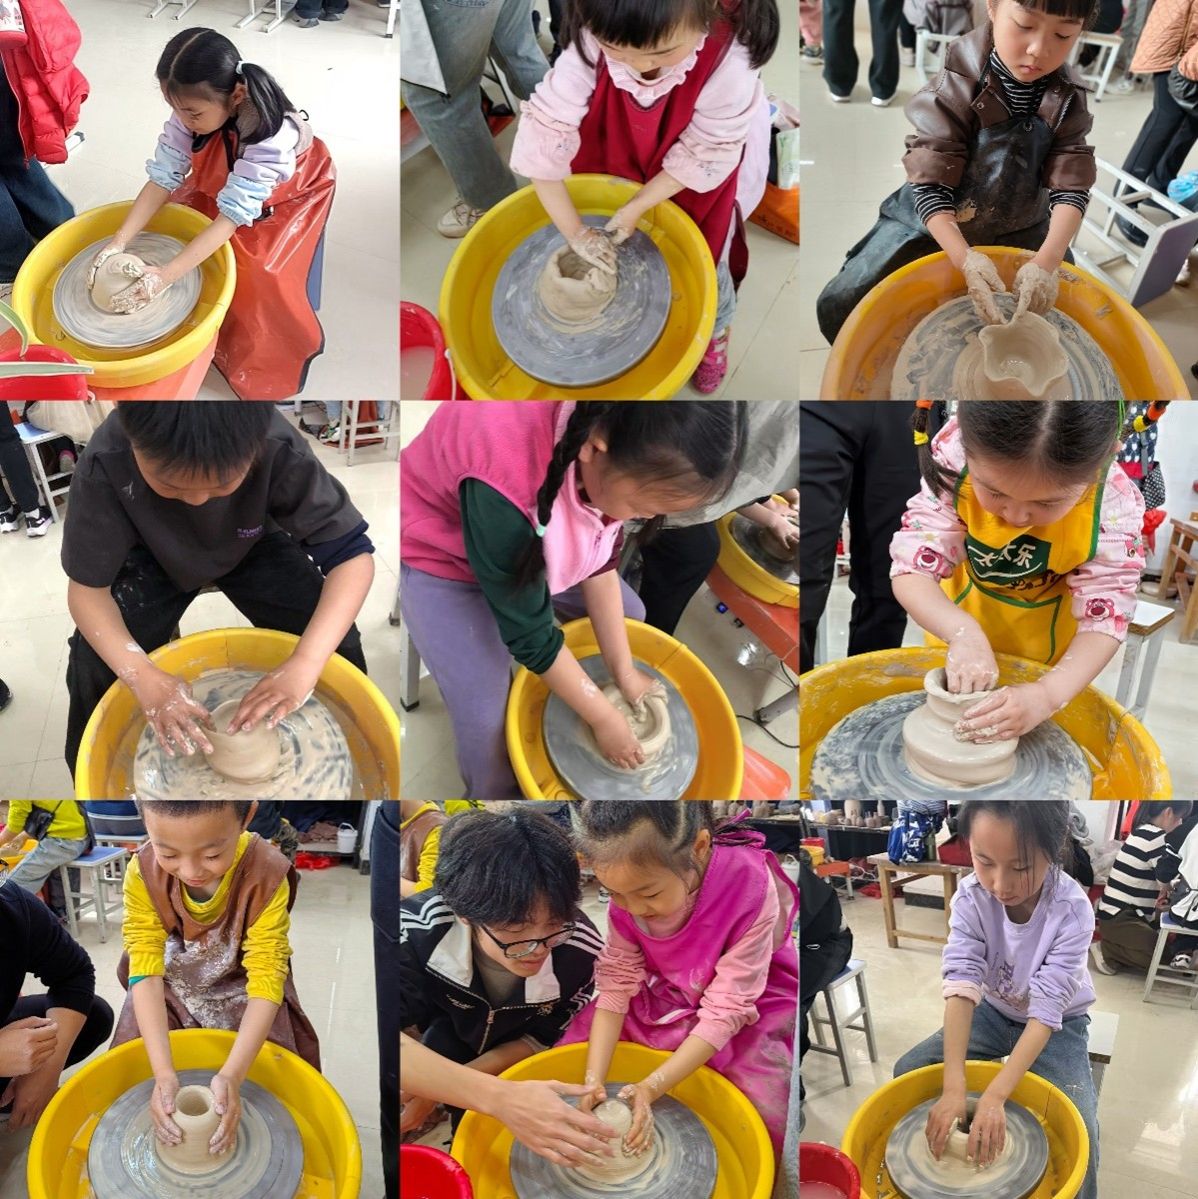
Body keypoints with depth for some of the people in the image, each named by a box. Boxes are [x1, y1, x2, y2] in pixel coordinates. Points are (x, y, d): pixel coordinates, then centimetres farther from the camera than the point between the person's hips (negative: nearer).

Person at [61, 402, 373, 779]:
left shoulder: (278, 451, -36)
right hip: (155, 562, 0)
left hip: (254, 550, 0)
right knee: (94, 662, -19)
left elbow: (352, 554, -32)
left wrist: (305, 663, -46)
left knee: (335, 644, -17)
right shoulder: (105, 463, -35)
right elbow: (87, 587, -25)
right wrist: (143, 677, -41)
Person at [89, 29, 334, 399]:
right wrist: (118, 243, -34)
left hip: (287, 194, -6)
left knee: (263, 277, -19)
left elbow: (232, 214, -41)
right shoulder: (195, 109, -29)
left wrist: (165, 275, -45)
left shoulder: (271, 134, -43)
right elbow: (163, 177, -24)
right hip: (221, 182, 6)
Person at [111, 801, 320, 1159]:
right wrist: (163, 1074, -40)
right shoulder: (143, 873, -27)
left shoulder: (267, 875, -31)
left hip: (241, 994, -1)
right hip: (169, 995, 2)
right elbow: (146, 972, -28)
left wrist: (232, 1075, -43)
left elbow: (267, 980, -30)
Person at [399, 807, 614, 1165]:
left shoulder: (580, 949, -33)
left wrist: (436, 1088, -29)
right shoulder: (417, 929, -40)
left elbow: (540, 1040, -16)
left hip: (511, 1060, 0)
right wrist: (499, 1097, -66)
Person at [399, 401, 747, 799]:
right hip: (440, 555, -6)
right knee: (486, 718, -12)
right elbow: (529, 633, -29)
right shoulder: (506, 481, -44)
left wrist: (625, 672, -4)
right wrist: (604, 719, -17)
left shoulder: (612, 427, -24)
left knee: (629, 616, 9)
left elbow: (602, 561, -7)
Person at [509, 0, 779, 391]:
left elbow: (703, 158, -25)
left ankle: (715, 332, 46)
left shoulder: (728, 59, -40)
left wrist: (635, 209, -21)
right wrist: (574, 231, -26)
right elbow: (543, 136, -30)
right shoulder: (594, 40, -35)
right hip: (622, 165, 2)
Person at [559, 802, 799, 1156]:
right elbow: (616, 980, -14)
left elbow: (725, 1009, -28)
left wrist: (651, 1087, -33)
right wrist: (594, 1080, -25)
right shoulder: (632, 887, -21)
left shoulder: (749, 888, -34)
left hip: (744, 1007, -4)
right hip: (661, 996, 4)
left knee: (769, 1118, -24)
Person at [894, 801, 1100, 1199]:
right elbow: (962, 986, -32)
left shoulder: (1072, 911, -33)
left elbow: (1045, 1013, -33)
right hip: (994, 1012, 3)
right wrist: (953, 1088, -42)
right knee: (907, 1071, -6)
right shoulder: (971, 897, -25)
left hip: (1057, 1024, -3)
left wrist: (994, 1096, -41)